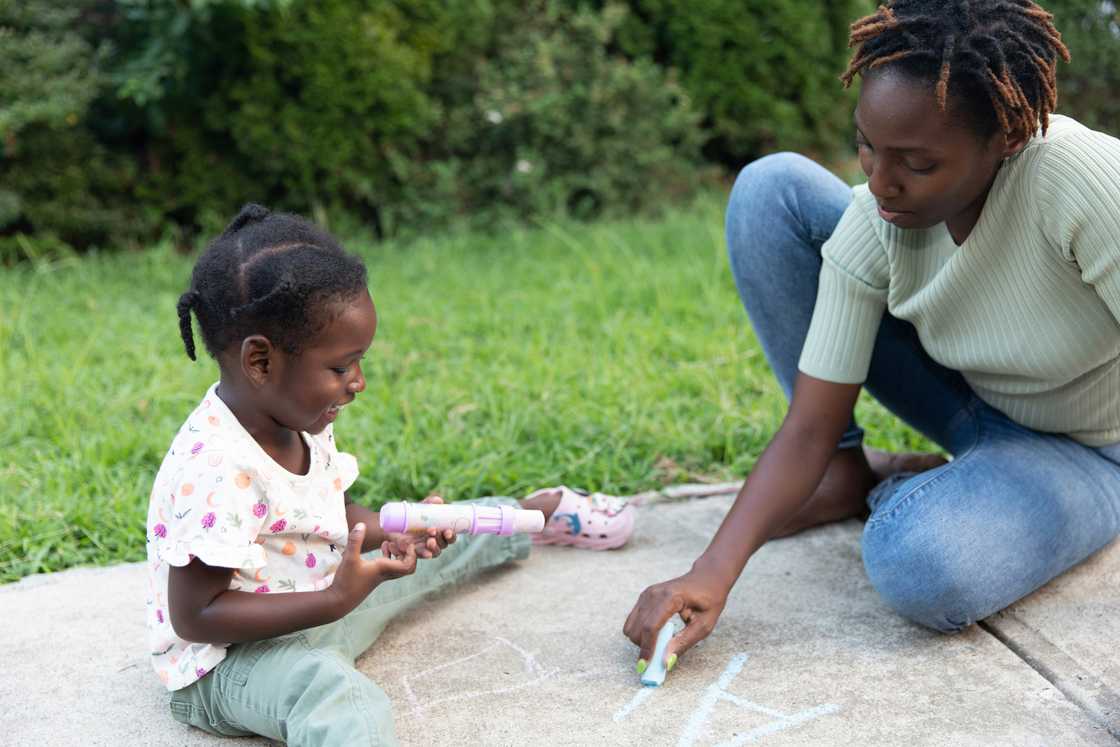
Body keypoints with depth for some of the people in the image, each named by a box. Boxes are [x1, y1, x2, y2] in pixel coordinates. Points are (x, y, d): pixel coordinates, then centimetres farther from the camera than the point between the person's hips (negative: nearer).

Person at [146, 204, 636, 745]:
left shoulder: (295, 419, -3)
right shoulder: (216, 468, -31)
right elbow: (193, 616, -29)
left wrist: (395, 532, -7)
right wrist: (335, 599, -34)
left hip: (317, 601, 9)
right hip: (230, 659, -9)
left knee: (420, 552, 22)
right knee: (342, 698, -39)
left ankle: (535, 513, 48)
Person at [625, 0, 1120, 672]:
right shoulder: (873, 221, -20)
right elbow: (808, 427, -19)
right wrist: (714, 571, -32)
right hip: (974, 406, 4)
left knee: (926, 569, -40)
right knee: (770, 188, -13)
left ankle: (897, 487, -1)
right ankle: (847, 474, -3)